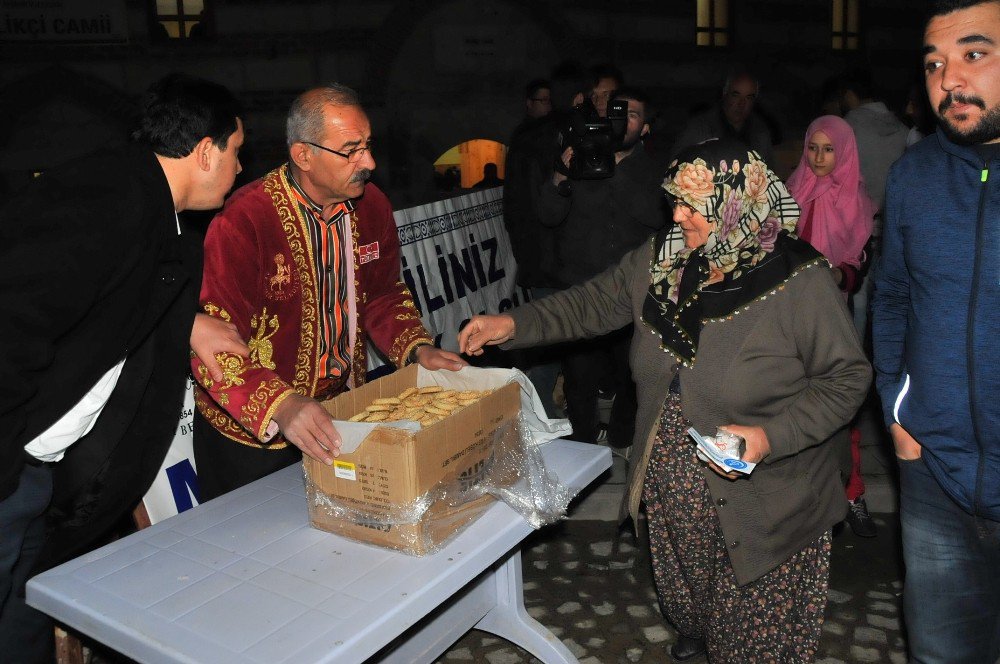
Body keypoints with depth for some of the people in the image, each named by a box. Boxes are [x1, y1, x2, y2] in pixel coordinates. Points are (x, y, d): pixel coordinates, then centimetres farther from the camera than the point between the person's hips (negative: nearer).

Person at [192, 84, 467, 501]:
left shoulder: (370, 205, -3)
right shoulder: (242, 221, -25)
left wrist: (416, 348, -9)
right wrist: (281, 407, -44)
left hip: (342, 415, 6)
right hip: (250, 433, -5)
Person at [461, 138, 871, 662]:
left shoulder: (799, 283, -19)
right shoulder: (658, 261, -4)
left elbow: (846, 378, -13)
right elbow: (594, 303, 6)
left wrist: (771, 436, -24)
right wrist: (515, 325, -5)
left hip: (760, 511, -5)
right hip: (670, 490, 5)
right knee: (685, 600, 28)